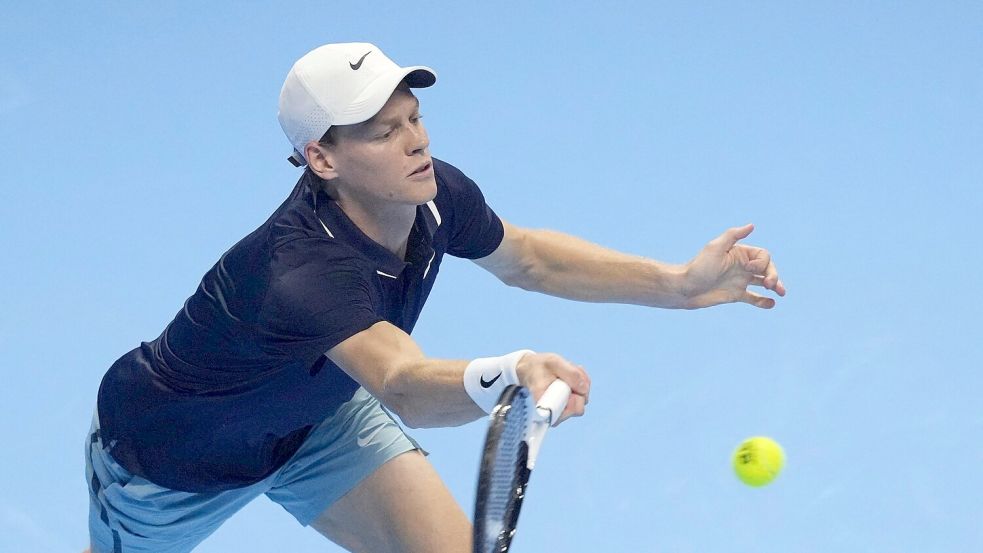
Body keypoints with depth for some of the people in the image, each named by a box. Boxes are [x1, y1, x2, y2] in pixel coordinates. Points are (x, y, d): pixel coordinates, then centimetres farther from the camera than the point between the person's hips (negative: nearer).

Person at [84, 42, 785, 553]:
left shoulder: (436, 194, -22)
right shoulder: (302, 269, -45)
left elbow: (525, 257, 0)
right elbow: (403, 386, -60)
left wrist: (679, 282, -8)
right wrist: (510, 375, -81)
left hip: (317, 415, 6)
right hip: (170, 448, -6)